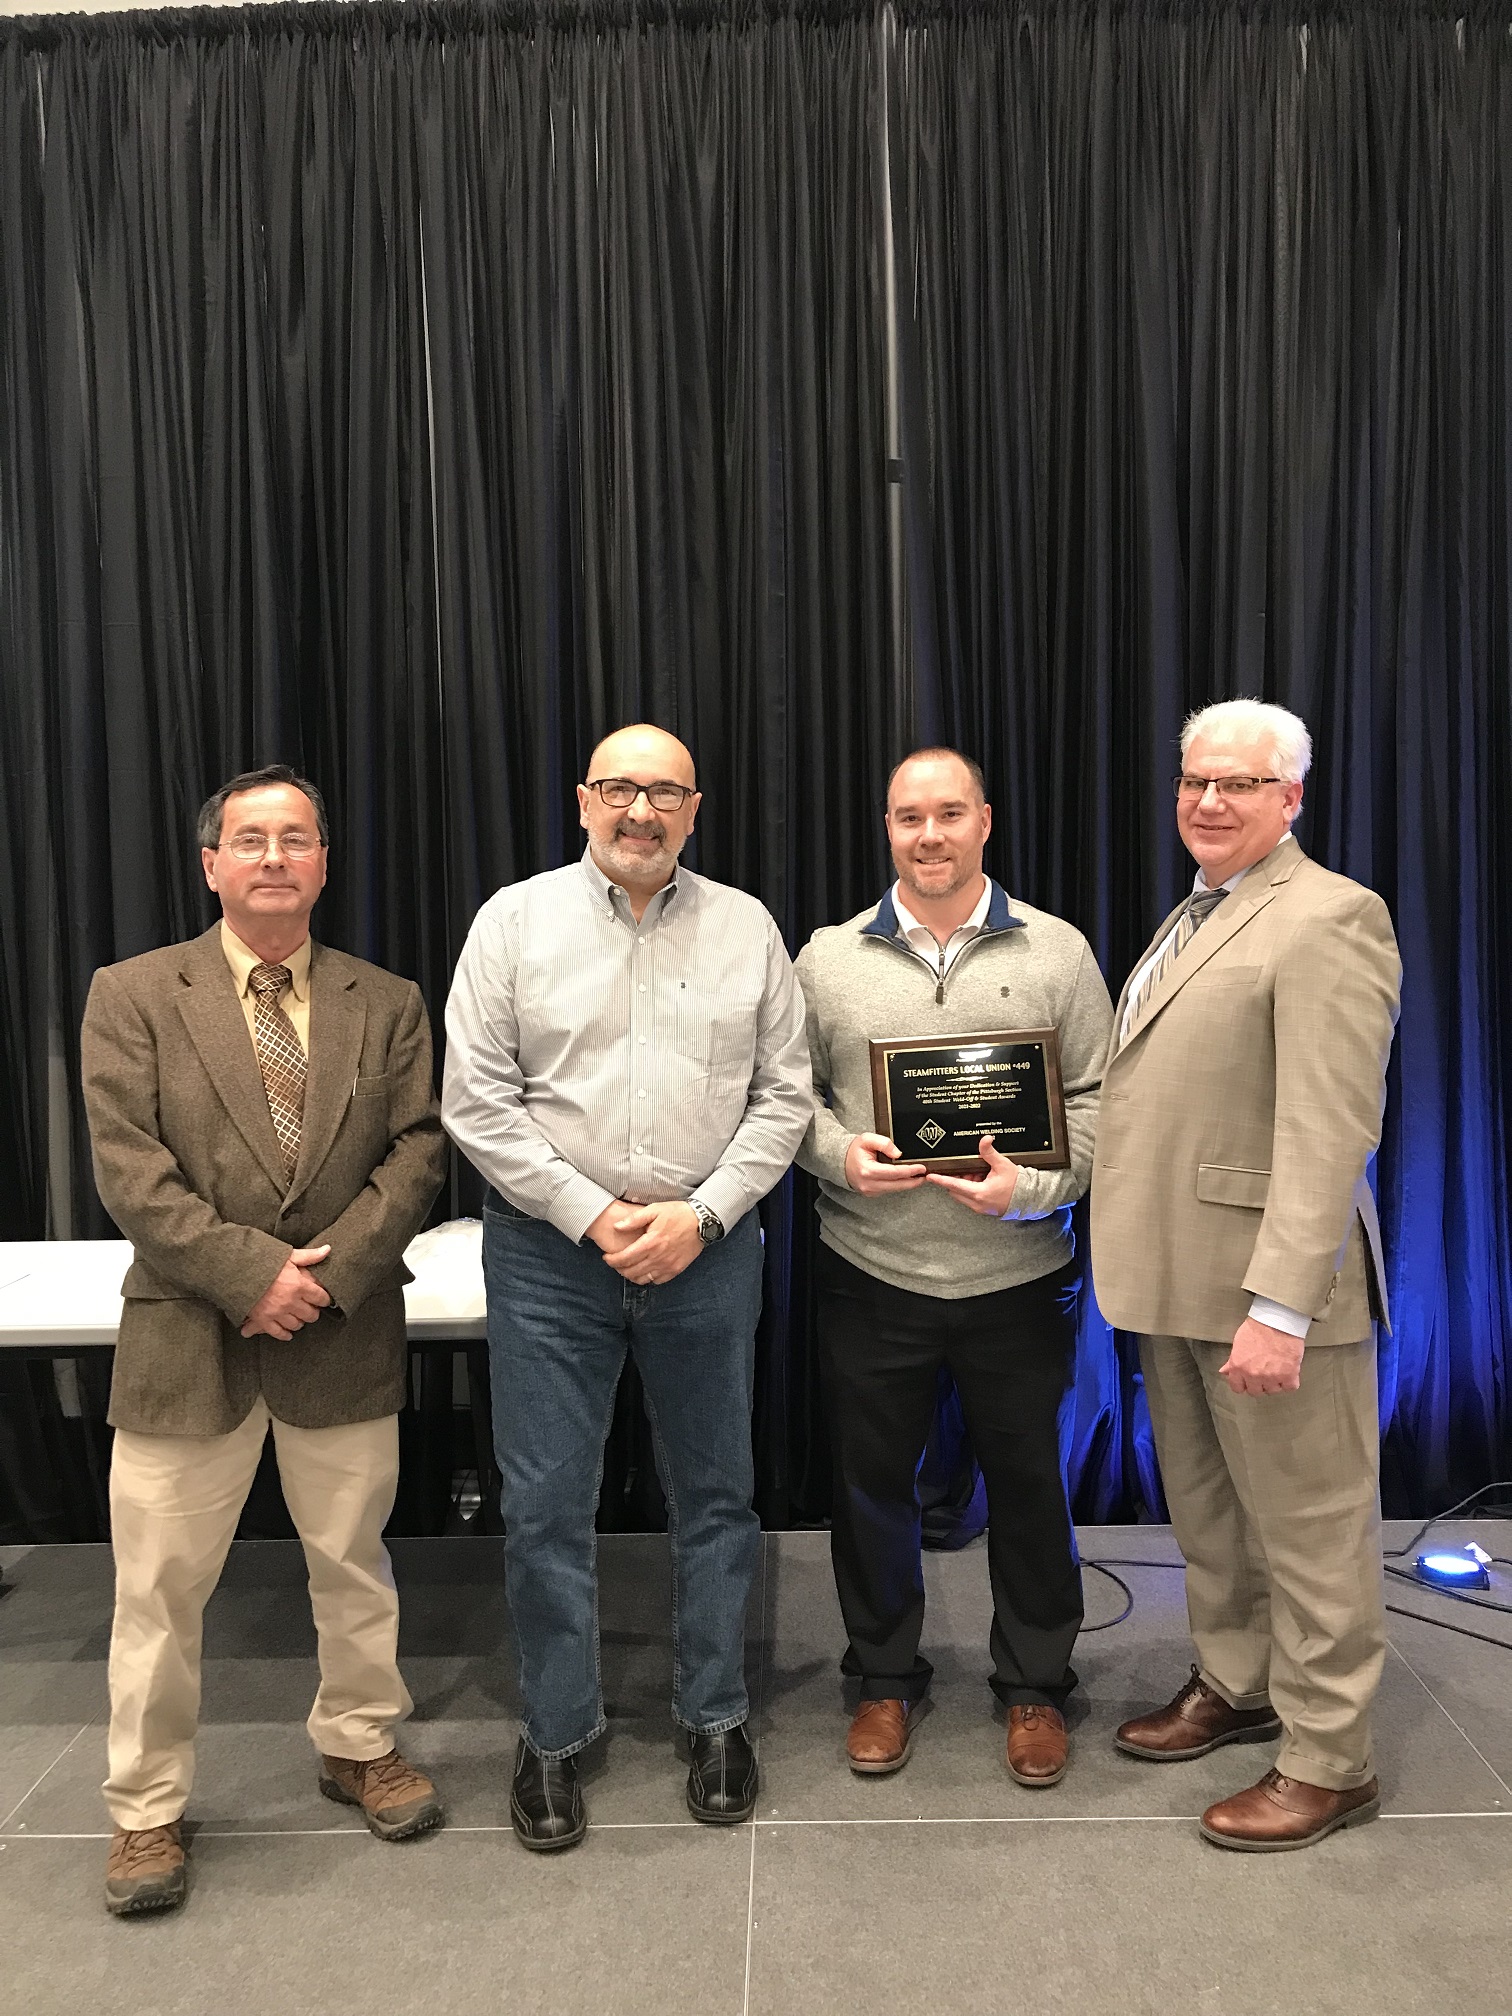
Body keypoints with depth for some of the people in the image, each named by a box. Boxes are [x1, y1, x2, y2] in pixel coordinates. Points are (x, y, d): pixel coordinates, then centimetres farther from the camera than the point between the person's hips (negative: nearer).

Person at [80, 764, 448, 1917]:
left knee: (354, 1562, 17)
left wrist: (330, 1268, -14)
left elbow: (418, 1150, -2)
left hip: (346, 1335, 2)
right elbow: (128, 1167, -9)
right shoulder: (133, 996, -2)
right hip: (188, 1336, -1)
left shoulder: (388, 1004, 4)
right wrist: (251, 1270, -17)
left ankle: (359, 1746, 39)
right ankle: (148, 1809, 30)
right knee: (160, 1587, 9)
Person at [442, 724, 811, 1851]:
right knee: (547, 1503, 6)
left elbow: (783, 1095, 3)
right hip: (553, 1251, -1)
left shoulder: (747, 929, 4)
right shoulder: (515, 922, -1)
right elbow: (478, 1104, -4)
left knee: (715, 1494, 12)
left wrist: (701, 1215, -9)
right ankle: (556, 1735, 27)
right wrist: (591, 1216, -11)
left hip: (708, 1249, 1)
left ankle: (717, 1718, 32)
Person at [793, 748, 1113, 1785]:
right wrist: (840, 1154, -12)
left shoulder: (1057, 952, 0)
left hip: (1019, 1276, 0)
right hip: (871, 1274, 1)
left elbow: (1096, 1100, -1)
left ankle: (1035, 1684, 34)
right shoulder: (828, 958, 3)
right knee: (872, 1482, 13)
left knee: (1028, 1485, 12)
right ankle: (887, 1677, 35)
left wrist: (1032, 1187, -16)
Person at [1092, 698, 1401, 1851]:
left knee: (1307, 1528, 7)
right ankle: (1234, 1687, 41)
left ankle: (1329, 1763, 24)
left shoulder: (1327, 918, -14)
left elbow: (1329, 1132, -21)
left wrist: (1279, 1306, -25)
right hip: (1181, 1279, 9)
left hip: (1267, 1287, -8)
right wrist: (1138, 1257, 10)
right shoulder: (1195, 918, 15)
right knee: (1207, 1510, 21)